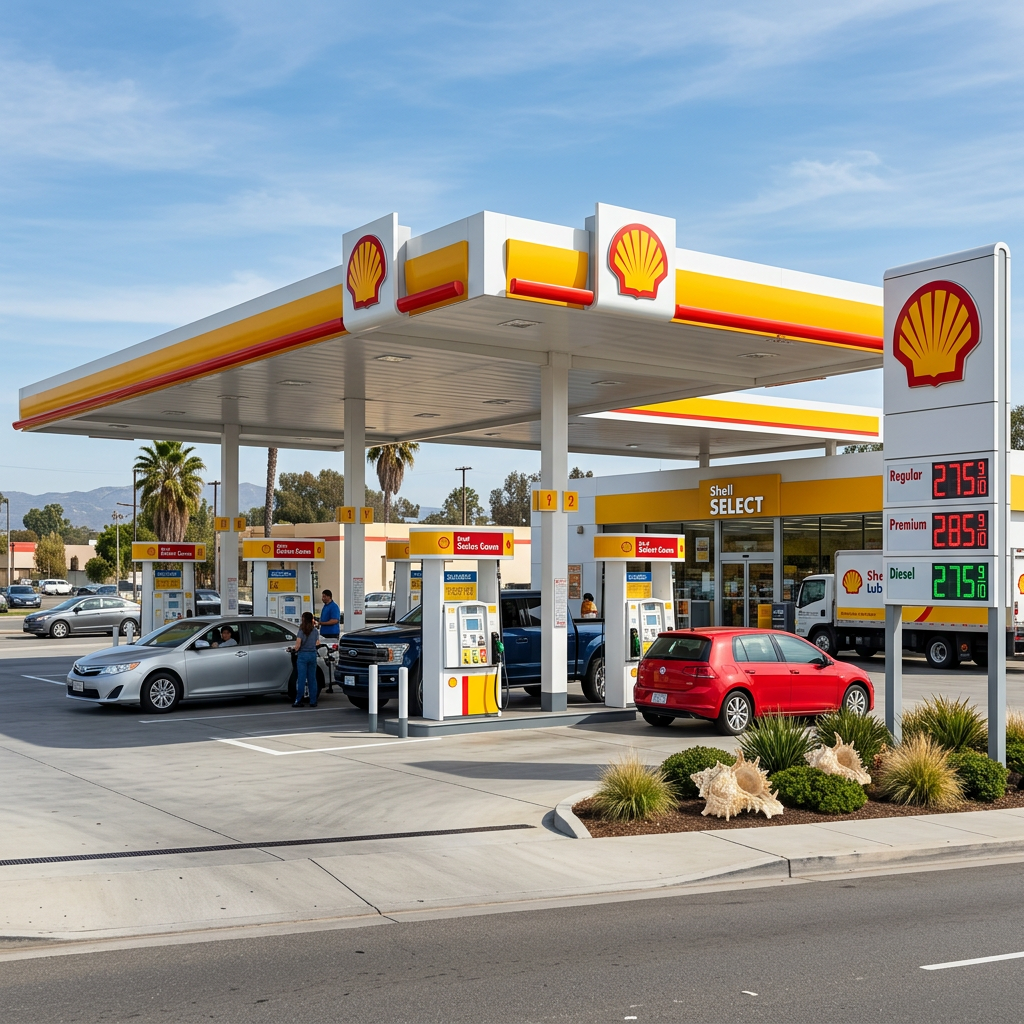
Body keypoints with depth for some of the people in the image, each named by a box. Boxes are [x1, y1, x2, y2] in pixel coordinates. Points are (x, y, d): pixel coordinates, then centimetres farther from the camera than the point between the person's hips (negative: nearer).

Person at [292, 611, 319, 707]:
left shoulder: (302, 631, -8)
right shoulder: (315, 631, 6)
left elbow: (298, 645, -13)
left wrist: (294, 649, 7)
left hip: (303, 655, -4)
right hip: (313, 654, 4)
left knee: (301, 679, -2)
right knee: (312, 679, 8)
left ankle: (299, 701, -1)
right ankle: (313, 701, 8)